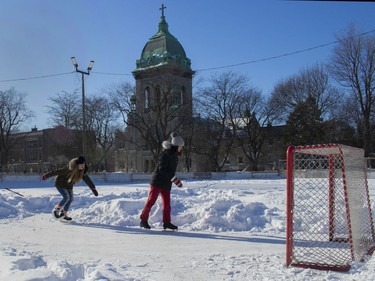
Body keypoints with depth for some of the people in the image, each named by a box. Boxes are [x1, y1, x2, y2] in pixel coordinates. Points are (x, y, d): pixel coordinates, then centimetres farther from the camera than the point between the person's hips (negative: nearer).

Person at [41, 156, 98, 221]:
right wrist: (46, 176, -23)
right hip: (60, 183, -7)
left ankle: (63, 214, 19)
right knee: (66, 197, -19)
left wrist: (93, 188, -7)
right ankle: (56, 210, 1)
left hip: (68, 185, 7)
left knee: (70, 199, 4)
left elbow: (87, 179, -6)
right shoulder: (69, 169, -34)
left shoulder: (82, 171, -14)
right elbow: (58, 171, -29)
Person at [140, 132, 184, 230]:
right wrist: (173, 178, -28)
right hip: (158, 181, -8)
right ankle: (143, 220, 6)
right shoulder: (166, 153, -17)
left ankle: (166, 222, 12)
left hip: (167, 183, 8)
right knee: (151, 200, -3)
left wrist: (176, 180, 18)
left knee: (167, 203, 6)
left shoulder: (174, 155, 10)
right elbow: (162, 169, -24)